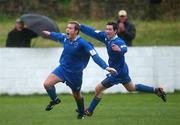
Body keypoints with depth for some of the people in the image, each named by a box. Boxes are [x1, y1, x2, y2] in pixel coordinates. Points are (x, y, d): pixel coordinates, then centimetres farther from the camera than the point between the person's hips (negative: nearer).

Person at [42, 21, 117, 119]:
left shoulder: (82, 43, -25)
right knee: (47, 84, -15)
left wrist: (106, 67, -38)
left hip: (75, 73, -4)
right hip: (63, 68, 4)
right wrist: (50, 34, 37)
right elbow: (58, 36, 18)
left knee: (76, 95, 15)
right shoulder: (65, 38, -8)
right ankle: (54, 100, 14)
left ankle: (82, 113, 44)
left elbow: (95, 56, -29)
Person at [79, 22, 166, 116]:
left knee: (98, 89, -3)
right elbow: (93, 32, -3)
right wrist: (80, 26, -10)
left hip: (118, 72, -9)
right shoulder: (106, 37, -7)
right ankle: (156, 90, 34)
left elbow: (124, 49, -49)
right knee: (131, 88, 27)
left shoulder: (118, 42, -29)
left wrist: (120, 50, -72)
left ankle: (89, 111, 12)